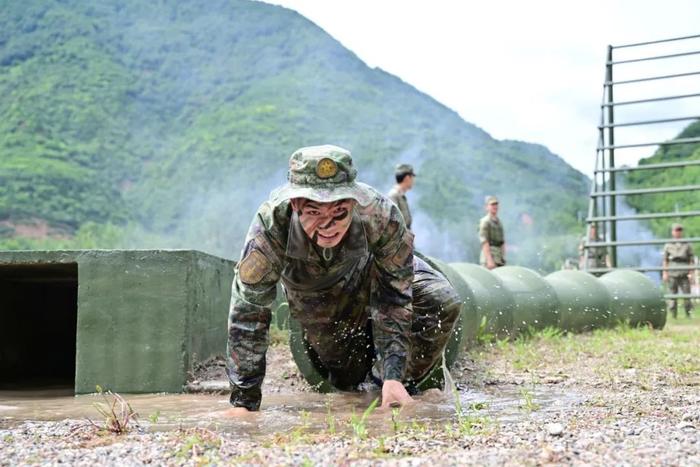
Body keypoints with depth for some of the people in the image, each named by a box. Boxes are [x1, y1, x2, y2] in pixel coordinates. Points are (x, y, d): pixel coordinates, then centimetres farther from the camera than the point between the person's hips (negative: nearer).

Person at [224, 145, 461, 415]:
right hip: (314, 296, 0)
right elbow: (247, 312, -35)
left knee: (443, 303, -19)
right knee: (347, 380, 4)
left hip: (372, 271, 0)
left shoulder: (379, 213, -41)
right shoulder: (271, 223, -41)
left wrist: (393, 377, -36)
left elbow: (393, 299, -30)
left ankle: (400, 381, 5)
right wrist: (244, 400, -35)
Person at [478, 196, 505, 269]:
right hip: (489, 257, -8)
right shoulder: (485, 222, -8)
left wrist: (503, 259, 14)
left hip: (499, 260, 8)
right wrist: (489, 260, -22)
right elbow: (484, 242, -16)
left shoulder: (498, 222, 18)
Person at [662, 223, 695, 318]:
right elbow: (665, 260, 10)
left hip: (684, 274, 0)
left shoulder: (687, 245, 10)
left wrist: (691, 273, -3)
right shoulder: (668, 245, 11)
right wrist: (665, 273, 1)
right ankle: (674, 316, 5)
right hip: (672, 274, 0)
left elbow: (691, 260, 6)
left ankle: (689, 316, 1)